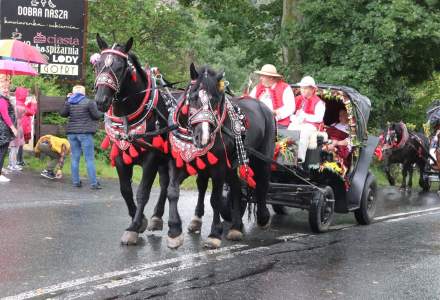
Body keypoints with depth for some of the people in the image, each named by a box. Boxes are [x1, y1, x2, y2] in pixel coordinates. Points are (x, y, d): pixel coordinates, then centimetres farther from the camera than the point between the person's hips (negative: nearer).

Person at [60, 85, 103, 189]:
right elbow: (96, 116, -5)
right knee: (89, 159, -2)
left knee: (75, 158, 11)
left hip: (72, 133, 4)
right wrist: (102, 112, 16)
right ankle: (94, 183, -3)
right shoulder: (89, 102, -7)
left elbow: (62, 113, 18)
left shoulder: (69, 102, 6)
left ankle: (76, 182, 12)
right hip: (85, 133, -4)